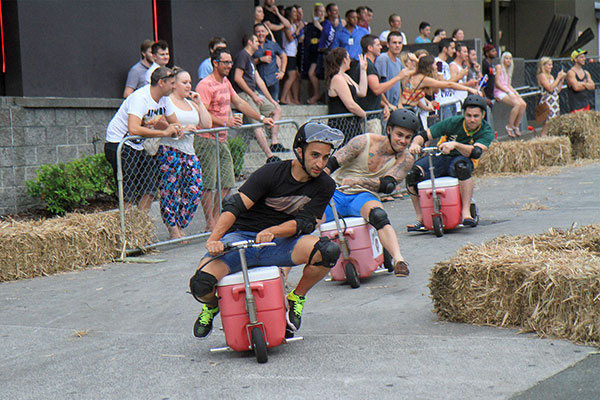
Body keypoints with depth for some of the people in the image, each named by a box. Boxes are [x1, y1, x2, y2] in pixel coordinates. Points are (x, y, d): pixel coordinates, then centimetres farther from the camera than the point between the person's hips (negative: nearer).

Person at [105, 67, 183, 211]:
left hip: (139, 146, 8)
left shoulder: (164, 98, 1)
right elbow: (134, 129, -39)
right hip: (119, 144, -8)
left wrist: (175, 129, -15)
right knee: (128, 195, -12)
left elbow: (175, 123, 11)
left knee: (149, 191, 3)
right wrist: (164, 132, -36)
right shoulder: (140, 98, -25)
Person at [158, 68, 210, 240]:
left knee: (195, 190, 0)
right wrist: (182, 129, -19)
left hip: (189, 153, 7)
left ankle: (180, 227, 11)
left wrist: (199, 103, 10)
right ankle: (173, 230, 1)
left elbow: (207, 125, 16)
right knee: (170, 190, -6)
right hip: (170, 151, -7)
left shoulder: (191, 103, 21)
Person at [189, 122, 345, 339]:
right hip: (240, 238, -2)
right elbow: (235, 204, -18)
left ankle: (296, 299, 1)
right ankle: (211, 305, 14)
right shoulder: (272, 173, -12)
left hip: (278, 242, 2)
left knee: (329, 251, -28)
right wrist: (213, 240, -32)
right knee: (201, 284, -27)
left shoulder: (324, 186, -1)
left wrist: (272, 231, -29)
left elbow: (303, 223, -9)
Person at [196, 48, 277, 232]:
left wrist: (262, 118, 19)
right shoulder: (205, 85, -13)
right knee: (209, 184, -6)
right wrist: (225, 122, -29)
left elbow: (239, 103, 23)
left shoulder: (225, 82, 16)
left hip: (222, 139, 9)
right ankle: (210, 225, -1)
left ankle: (216, 218, 19)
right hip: (206, 139, -9)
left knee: (227, 182, 10)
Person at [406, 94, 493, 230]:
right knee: (411, 174, -24)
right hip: (441, 158, 2)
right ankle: (420, 219, -10)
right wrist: (415, 144, -29)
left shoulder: (486, 132, -9)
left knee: (462, 166, -41)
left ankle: (466, 212, -35)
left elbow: (475, 153, -28)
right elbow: (424, 135, -6)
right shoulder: (453, 123, -7)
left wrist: (455, 144, -44)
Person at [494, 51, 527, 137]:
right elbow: (497, 83, -11)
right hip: (499, 92, -8)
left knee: (523, 104, -15)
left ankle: (516, 126, -8)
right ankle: (509, 127, -21)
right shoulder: (499, 67, -3)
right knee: (517, 104, -28)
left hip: (508, 91, 8)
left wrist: (515, 92, 4)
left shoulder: (508, 70, 22)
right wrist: (508, 92, -15)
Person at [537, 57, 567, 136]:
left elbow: (558, 90, 17)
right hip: (547, 103, -9)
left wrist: (562, 79, 8)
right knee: (547, 123, -12)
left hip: (555, 102, 9)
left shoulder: (550, 76, 19)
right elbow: (550, 88, -18)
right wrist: (558, 77, -12)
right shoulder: (542, 76, -7)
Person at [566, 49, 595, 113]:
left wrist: (582, 84, -10)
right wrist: (587, 86, -1)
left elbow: (593, 86, 6)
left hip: (587, 104, 7)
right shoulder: (571, 73, -7)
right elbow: (576, 87, -19)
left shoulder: (586, 73, 16)